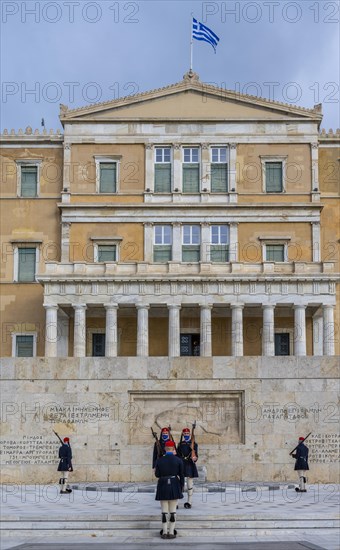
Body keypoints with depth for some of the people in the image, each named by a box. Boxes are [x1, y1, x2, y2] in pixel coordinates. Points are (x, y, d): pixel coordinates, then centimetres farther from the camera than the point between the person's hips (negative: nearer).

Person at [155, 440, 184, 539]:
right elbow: (181, 475, -1)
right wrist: (181, 487, 10)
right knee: (173, 511, 5)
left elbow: (157, 475, 0)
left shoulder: (159, 460, -3)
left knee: (164, 511, 7)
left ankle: (164, 532, 8)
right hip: (174, 487, -1)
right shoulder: (178, 460, -4)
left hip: (163, 487, 1)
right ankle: (171, 533, 6)